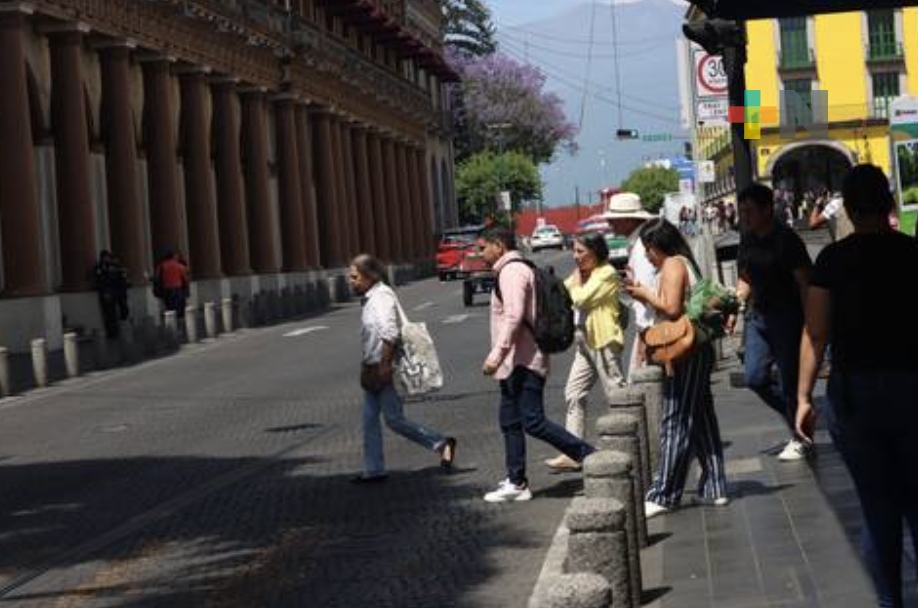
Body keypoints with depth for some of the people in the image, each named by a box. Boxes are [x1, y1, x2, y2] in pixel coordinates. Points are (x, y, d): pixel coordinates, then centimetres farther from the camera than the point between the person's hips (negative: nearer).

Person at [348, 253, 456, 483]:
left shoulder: (382, 296, -17)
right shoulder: (370, 298, 14)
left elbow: (390, 334, -26)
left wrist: (384, 365, -26)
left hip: (385, 370, -10)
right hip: (373, 370, 10)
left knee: (394, 419, -7)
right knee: (369, 419, 9)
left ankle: (442, 444, 3)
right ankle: (373, 470, 14)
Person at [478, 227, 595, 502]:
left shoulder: (512, 271, -13)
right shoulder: (518, 269, 20)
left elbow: (514, 316, -24)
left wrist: (497, 354, -27)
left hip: (523, 362, -11)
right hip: (515, 363, 11)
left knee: (534, 422, -13)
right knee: (510, 422, 12)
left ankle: (591, 457, -10)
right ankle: (516, 483, 16)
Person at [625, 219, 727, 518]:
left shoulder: (672, 264, -11)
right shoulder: (684, 263, 19)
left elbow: (672, 308, -21)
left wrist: (646, 294, -7)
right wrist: (644, 295, 11)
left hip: (685, 353, -10)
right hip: (697, 350, 10)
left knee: (676, 423, -8)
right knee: (701, 420, 13)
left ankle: (663, 495, -6)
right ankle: (715, 488, 17)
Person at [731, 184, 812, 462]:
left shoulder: (786, 240, -14)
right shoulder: (747, 240, 8)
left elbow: (804, 283, -15)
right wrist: (736, 307, 4)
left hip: (788, 316, -7)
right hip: (758, 316, 7)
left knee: (789, 379, -3)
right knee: (754, 377, 2)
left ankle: (799, 438, 10)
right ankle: (794, 415, 23)